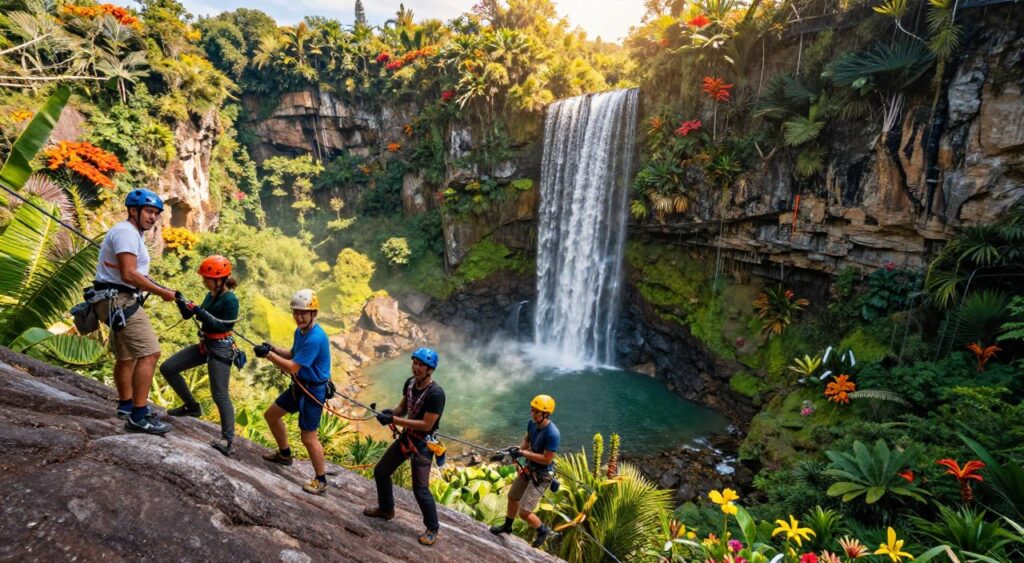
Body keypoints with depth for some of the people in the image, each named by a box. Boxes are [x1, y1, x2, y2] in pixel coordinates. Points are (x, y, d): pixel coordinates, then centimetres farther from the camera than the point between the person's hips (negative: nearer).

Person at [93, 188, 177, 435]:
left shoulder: (132, 233, 20)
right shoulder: (126, 231, -13)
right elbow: (129, 275, -23)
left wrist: (159, 287, 0)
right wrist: (162, 292, -16)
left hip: (118, 301, 12)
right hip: (119, 301, -12)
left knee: (126, 356, 22)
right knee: (149, 353, -17)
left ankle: (126, 405, 37)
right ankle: (138, 417, -17)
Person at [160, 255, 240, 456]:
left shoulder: (230, 300, -17)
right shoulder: (210, 295, 8)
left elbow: (225, 326, -22)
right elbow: (187, 316, 14)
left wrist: (202, 314, -25)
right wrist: (180, 302, -3)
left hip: (220, 349, -9)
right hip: (204, 345, 9)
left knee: (220, 395, -10)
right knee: (168, 368, 11)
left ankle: (227, 440, -3)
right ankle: (191, 406, 24)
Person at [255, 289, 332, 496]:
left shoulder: (315, 338, -28)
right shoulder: (300, 331, 2)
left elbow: (292, 367, -26)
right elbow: (293, 355, 13)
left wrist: (268, 355, -19)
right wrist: (273, 349, -4)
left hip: (314, 390, -10)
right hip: (299, 386, 10)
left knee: (308, 437, -6)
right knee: (271, 415, 22)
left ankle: (321, 481, 10)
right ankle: (284, 454, 44)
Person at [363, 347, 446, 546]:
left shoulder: (435, 394, -27)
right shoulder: (410, 383, -5)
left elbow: (426, 425, -28)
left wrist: (393, 420, -28)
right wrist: (391, 412, -14)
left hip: (423, 443, -8)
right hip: (406, 436, 8)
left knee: (420, 489, -6)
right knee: (381, 471, 19)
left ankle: (432, 528, 17)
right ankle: (386, 509, 43)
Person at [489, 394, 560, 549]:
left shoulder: (552, 434, -32)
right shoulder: (532, 423, -10)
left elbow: (547, 459, -29)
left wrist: (523, 453, -27)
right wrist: (519, 449, -12)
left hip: (541, 475, -8)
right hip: (529, 468, 8)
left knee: (524, 512, -5)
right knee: (512, 497, 24)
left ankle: (543, 530, 25)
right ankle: (507, 526, 51)